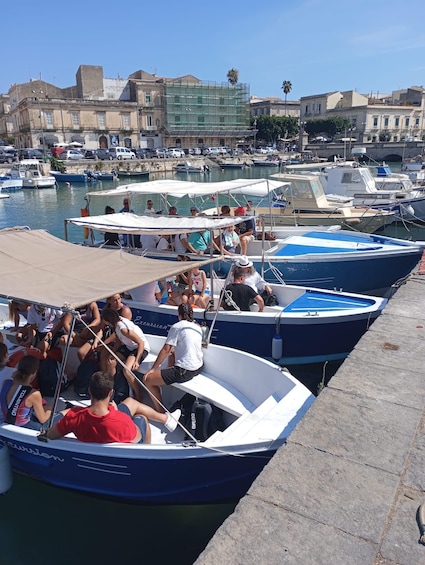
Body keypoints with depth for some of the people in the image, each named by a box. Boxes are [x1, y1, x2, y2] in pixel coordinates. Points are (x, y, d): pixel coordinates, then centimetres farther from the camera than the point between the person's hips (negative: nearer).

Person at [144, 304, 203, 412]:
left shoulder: (177, 327, -11)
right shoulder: (197, 327, 10)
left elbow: (165, 350, -12)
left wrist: (153, 369, -6)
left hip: (185, 371, -9)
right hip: (199, 367, 9)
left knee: (148, 380, -4)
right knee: (172, 353, 34)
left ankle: (161, 412, 1)